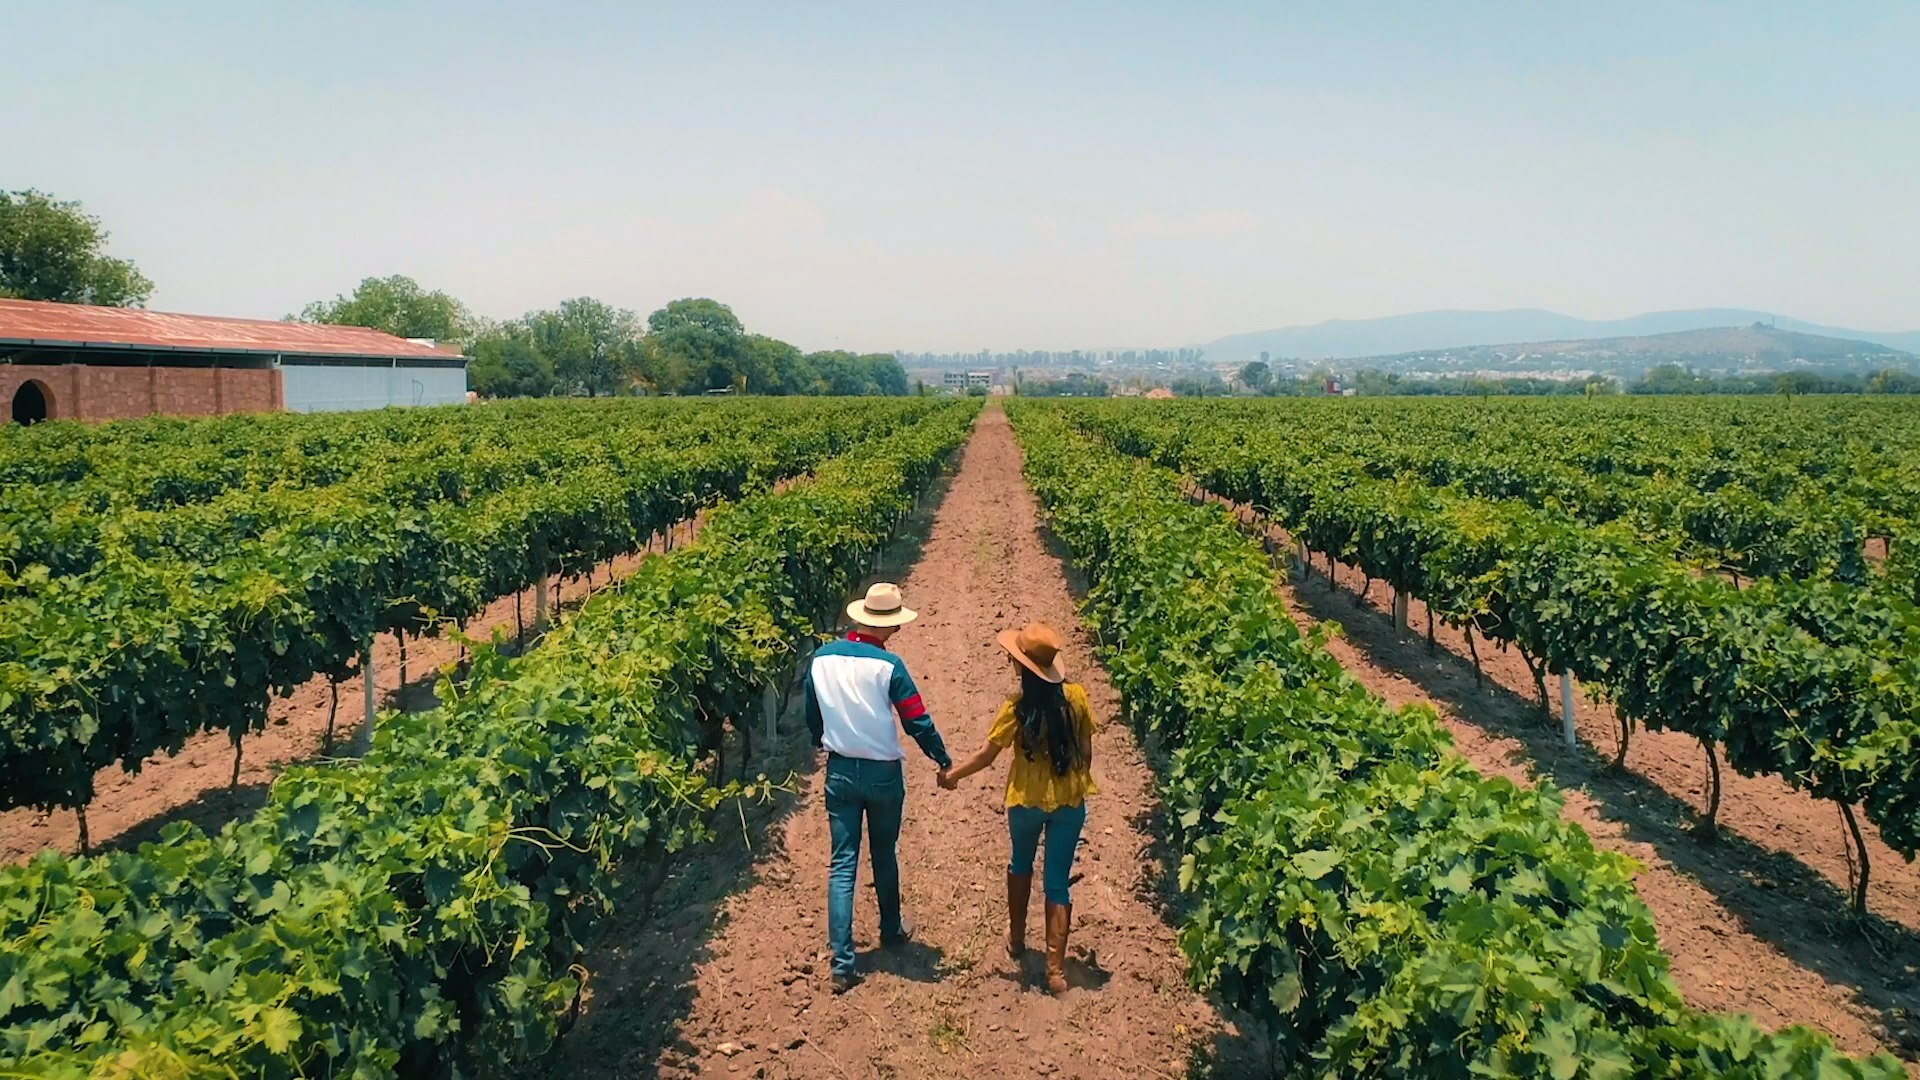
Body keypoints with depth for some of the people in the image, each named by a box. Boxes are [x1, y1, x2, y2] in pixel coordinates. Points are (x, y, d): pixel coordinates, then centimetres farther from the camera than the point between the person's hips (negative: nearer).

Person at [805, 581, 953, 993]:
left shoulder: (821, 659, -3)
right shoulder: (888, 666, -17)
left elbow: (812, 717, 10)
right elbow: (918, 723, -14)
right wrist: (944, 761, 1)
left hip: (839, 772, 3)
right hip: (883, 774, -3)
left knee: (842, 864, 5)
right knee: (884, 858, 19)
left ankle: (843, 964, 0)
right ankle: (891, 931, 39)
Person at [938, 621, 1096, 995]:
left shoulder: (1018, 708, -18)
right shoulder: (1076, 696, -10)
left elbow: (986, 755, -10)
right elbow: (1086, 750, -1)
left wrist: (952, 775, 5)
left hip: (1027, 800, -1)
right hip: (1070, 801, 2)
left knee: (1021, 865, 26)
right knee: (1057, 883, 9)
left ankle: (1016, 939, 41)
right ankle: (1056, 968, 7)